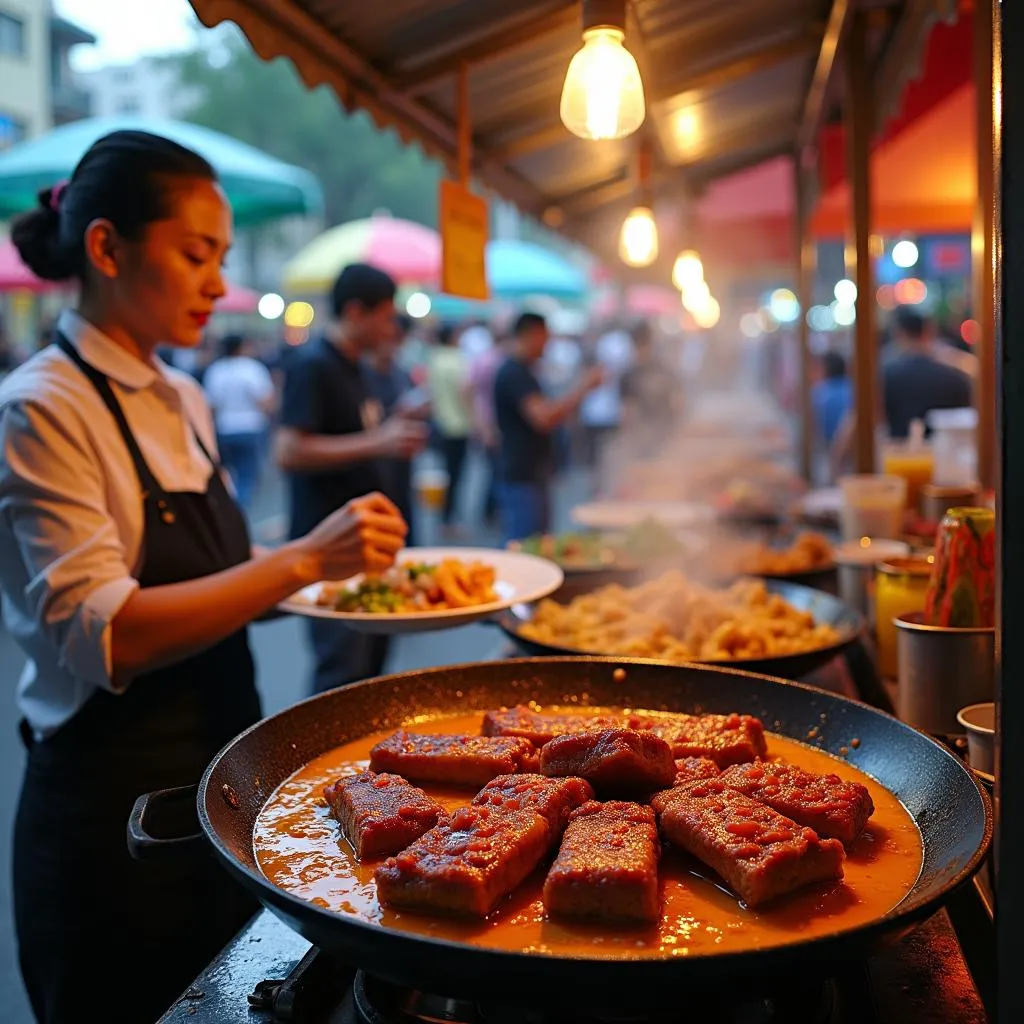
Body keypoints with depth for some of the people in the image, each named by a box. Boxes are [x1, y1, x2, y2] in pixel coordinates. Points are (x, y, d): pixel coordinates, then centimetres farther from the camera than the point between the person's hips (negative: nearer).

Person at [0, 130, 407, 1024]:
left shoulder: (183, 402, 8)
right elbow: (101, 634, -25)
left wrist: (333, 570, -1)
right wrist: (303, 560, -28)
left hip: (222, 776, 8)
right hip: (116, 806, -7)